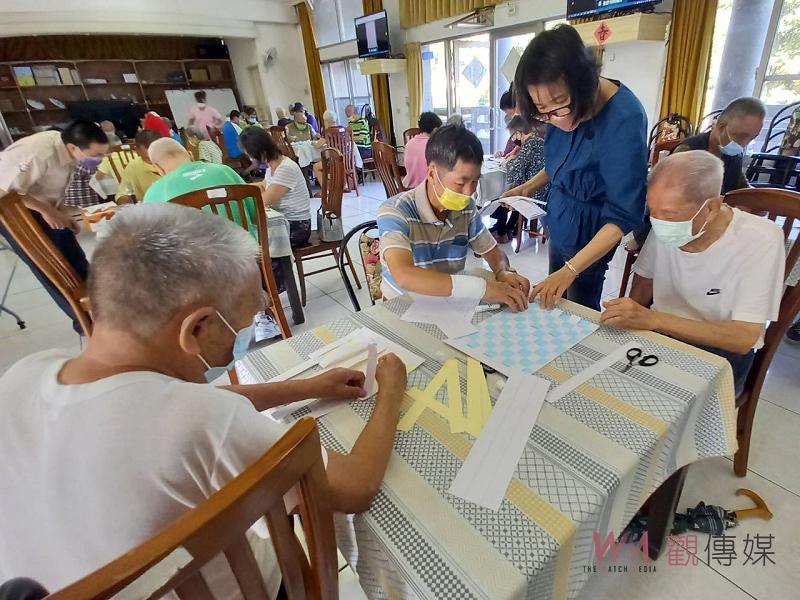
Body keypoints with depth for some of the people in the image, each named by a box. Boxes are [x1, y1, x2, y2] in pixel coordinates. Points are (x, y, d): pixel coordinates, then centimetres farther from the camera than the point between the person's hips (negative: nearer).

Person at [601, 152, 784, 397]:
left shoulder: (760, 240, -19)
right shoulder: (667, 226, -6)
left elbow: (744, 338, -22)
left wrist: (652, 319, -34)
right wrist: (628, 319, -15)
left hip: (722, 349, -4)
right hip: (659, 331, 4)